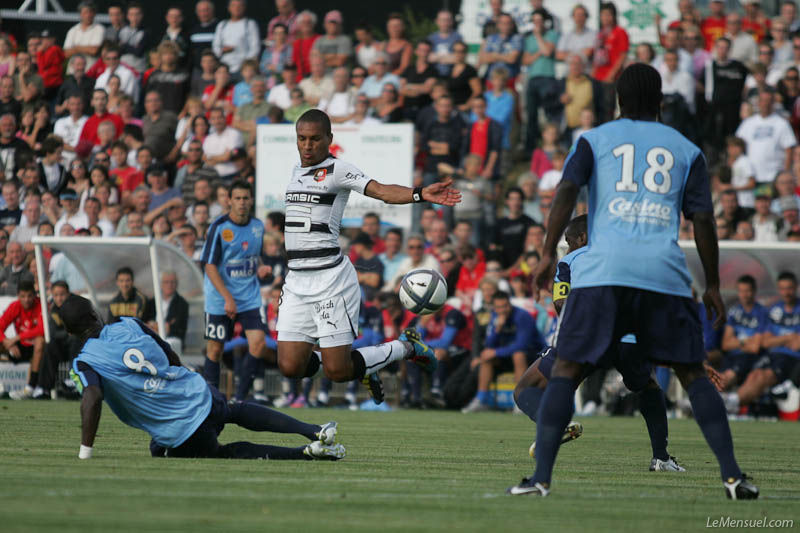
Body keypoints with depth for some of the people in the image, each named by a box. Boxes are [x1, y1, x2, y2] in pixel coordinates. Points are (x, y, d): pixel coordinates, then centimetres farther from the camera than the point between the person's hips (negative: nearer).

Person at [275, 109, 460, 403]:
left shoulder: (337, 170, -8)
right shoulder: (296, 171, 14)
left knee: (337, 372, -7)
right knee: (290, 367, -1)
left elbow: (382, 191, -23)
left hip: (331, 279, -7)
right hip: (295, 280, 7)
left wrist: (420, 194, -40)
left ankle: (406, 347, 18)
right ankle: (357, 366, 26)